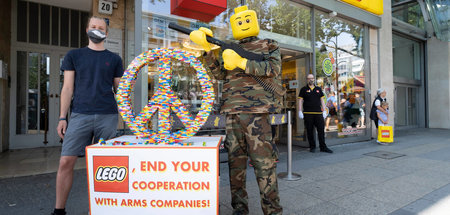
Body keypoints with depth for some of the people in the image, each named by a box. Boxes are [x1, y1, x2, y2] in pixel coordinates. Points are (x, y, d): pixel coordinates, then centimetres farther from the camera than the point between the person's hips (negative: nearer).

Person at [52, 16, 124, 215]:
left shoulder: (114, 59, 13)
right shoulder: (73, 55, 13)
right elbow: (67, 88, 9)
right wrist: (62, 117, 2)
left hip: (107, 116, 0)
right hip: (80, 115, 0)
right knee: (66, 161, -3)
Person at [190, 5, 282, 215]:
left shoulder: (269, 46, 14)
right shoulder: (231, 50, 24)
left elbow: (273, 69, -4)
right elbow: (220, 74, 10)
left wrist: (242, 62, -11)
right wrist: (207, 48, 0)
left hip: (256, 110, -4)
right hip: (232, 111, 4)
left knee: (263, 160, -5)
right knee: (235, 160, 6)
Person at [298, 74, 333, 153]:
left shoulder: (318, 89, 15)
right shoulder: (304, 89, 5)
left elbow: (322, 100, 15)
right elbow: (300, 101, 1)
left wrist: (324, 111, 8)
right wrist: (300, 111, -7)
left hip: (318, 113, 3)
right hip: (308, 114, -2)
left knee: (321, 130, 1)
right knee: (310, 131, 3)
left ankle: (323, 147, 10)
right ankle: (312, 147, 14)